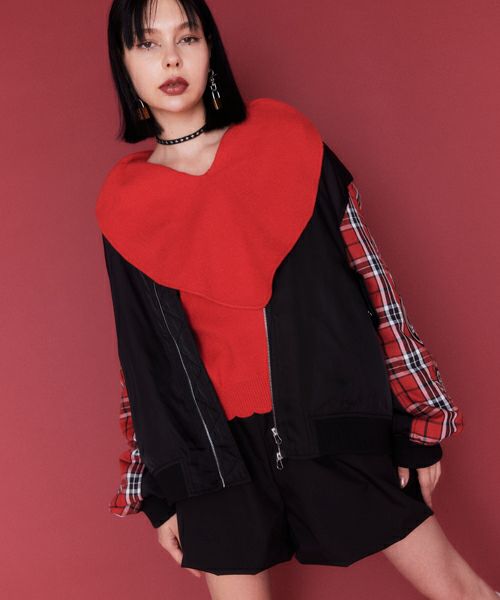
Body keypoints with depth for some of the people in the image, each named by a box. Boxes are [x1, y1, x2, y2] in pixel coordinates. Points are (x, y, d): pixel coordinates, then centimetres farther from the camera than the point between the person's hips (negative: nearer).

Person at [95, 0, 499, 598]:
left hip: (339, 423, 0)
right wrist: (161, 489, 11)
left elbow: (366, 272, 0)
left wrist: (417, 414, 0)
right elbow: (142, 353, 7)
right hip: (217, 454, 1)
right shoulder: (124, 204, 1)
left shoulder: (284, 136, -1)